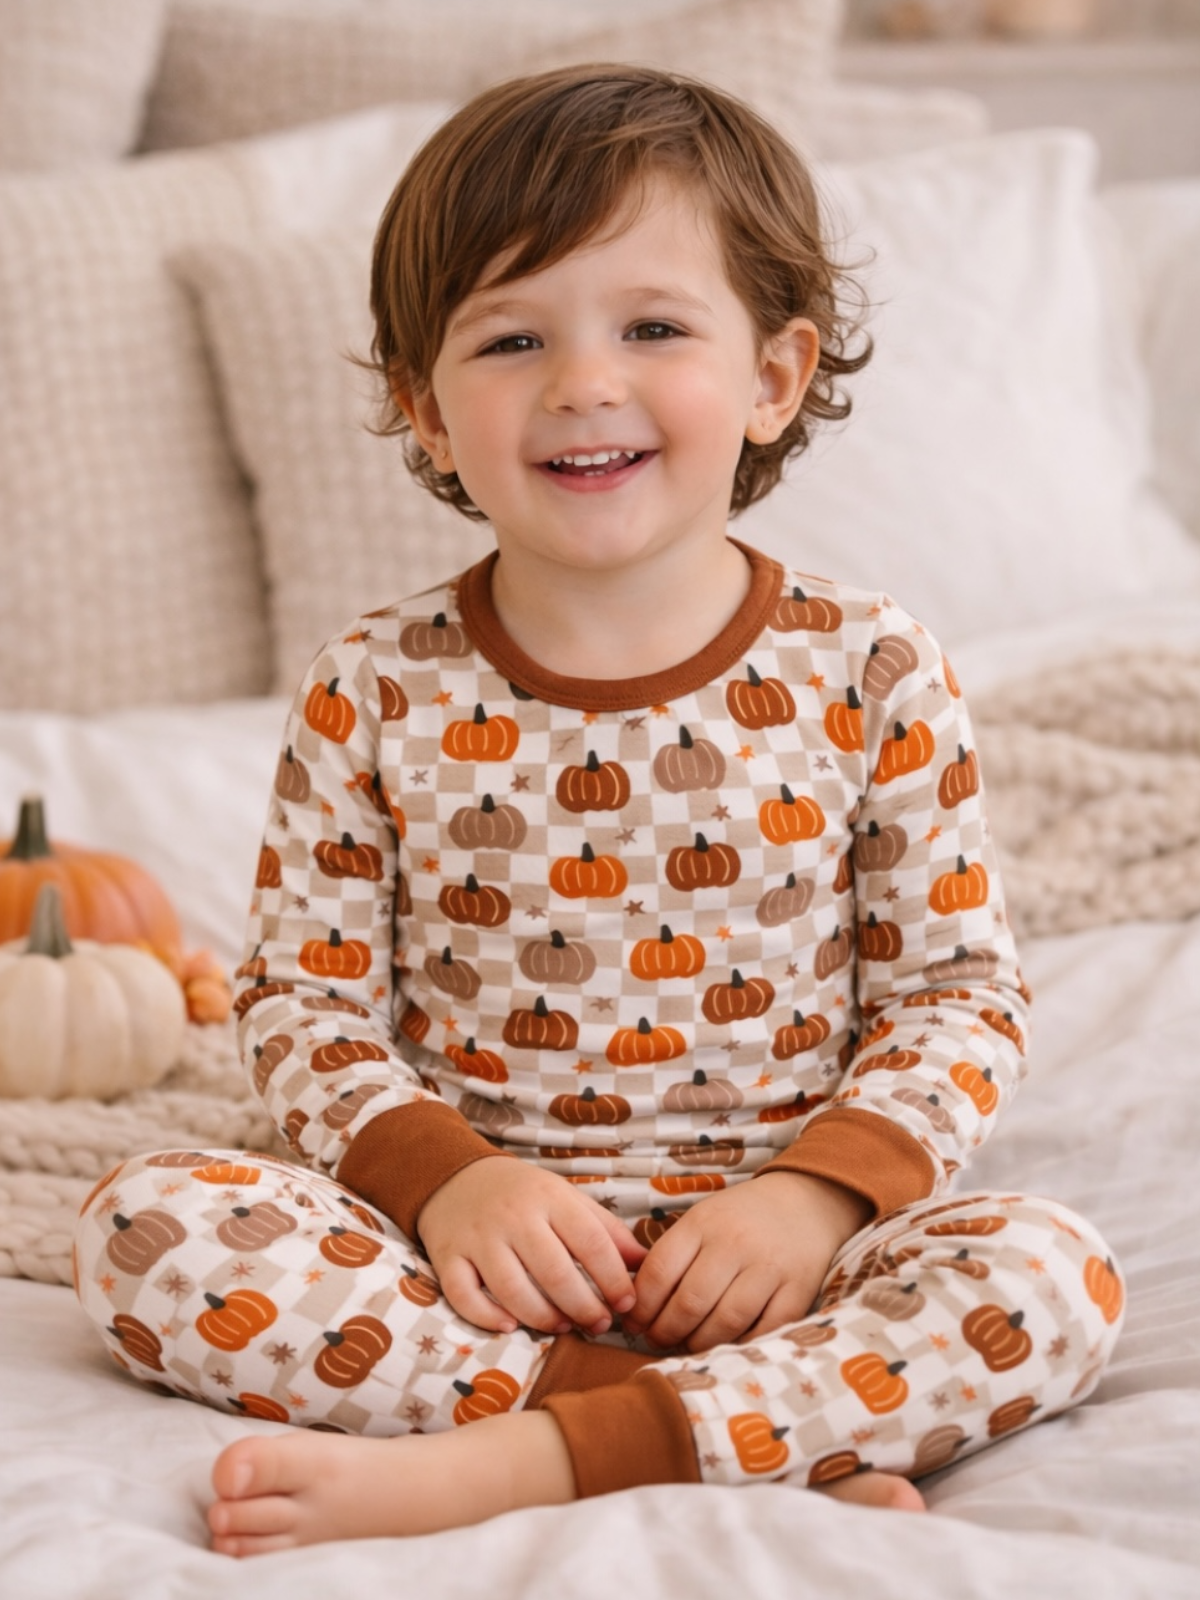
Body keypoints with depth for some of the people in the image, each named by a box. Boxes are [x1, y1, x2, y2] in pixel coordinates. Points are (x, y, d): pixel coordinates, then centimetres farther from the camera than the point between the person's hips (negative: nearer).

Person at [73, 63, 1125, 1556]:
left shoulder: (869, 676, -2)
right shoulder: (379, 693, -1)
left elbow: (962, 991, 1)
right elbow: (298, 995, 2)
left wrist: (815, 1193, -15)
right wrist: (442, 1177, -16)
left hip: (755, 1249, -1)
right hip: (475, 1244, 1)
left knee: (1054, 1275, -27)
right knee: (143, 1223, -24)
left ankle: (483, 1467, -33)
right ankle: (787, 1441, -28)